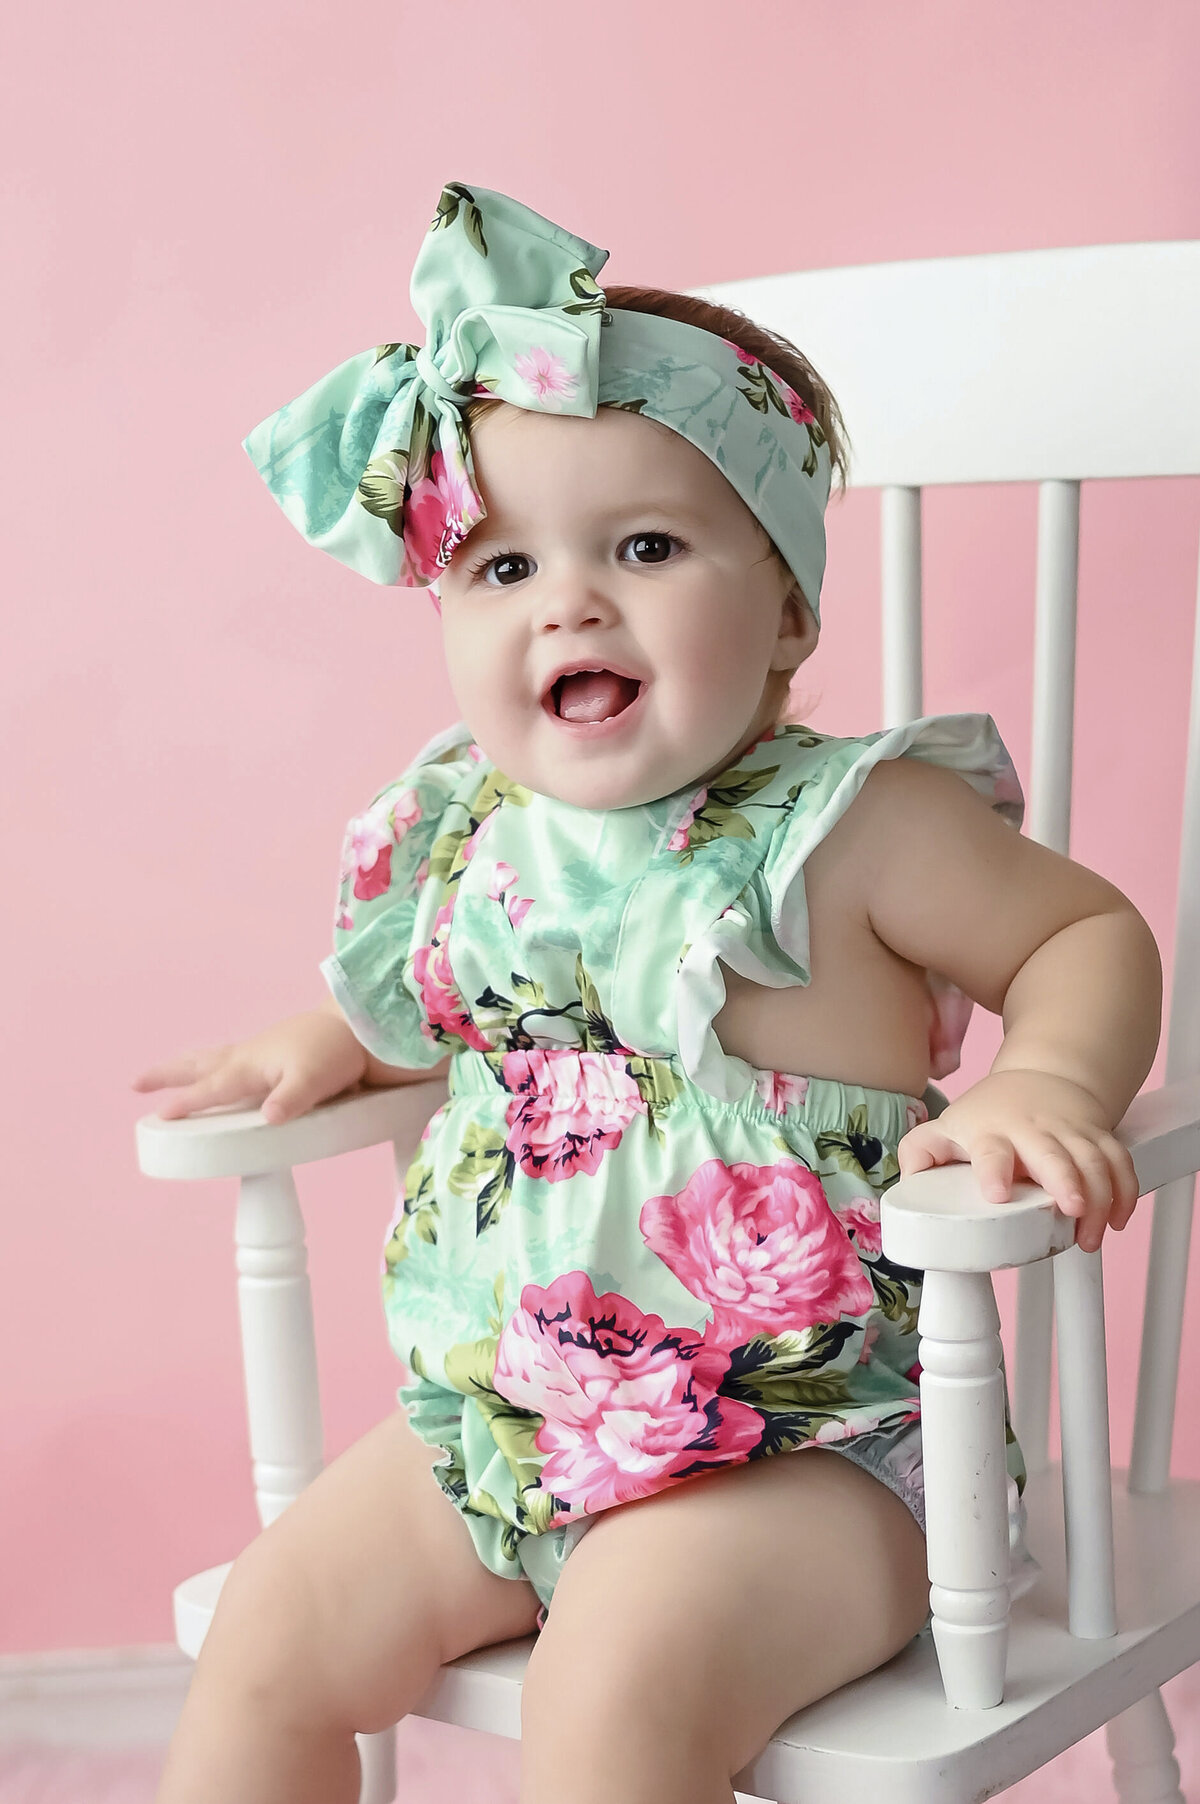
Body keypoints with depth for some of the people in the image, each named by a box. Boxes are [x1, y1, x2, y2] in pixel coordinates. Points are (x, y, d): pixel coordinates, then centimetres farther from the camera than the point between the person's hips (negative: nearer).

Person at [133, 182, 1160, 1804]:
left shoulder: (860, 824, -14)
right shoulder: (469, 839, 4)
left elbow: (1091, 931, -7)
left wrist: (1047, 1080, -25)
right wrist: (326, 1045, 12)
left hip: (803, 1446, -6)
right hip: (496, 1421, 7)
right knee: (269, 1635, 3)